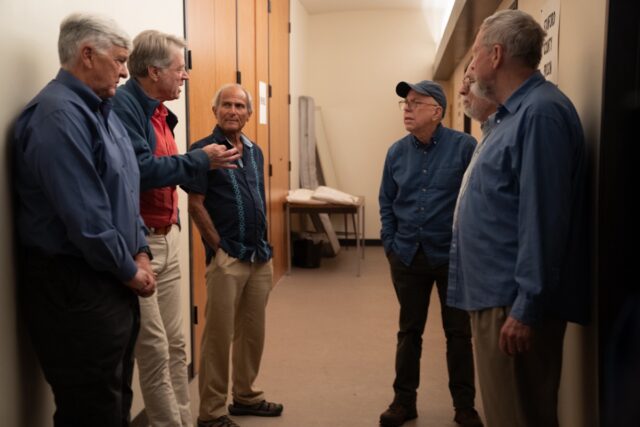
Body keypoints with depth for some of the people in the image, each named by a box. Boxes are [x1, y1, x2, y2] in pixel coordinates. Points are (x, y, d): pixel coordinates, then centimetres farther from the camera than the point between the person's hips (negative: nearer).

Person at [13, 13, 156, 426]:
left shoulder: (100, 110, 12)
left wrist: (139, 254, 5)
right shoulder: (58, 114, -20)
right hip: (74, 284, -10)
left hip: (112, 281, 10)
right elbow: (84, 217, -25)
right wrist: (129, 271, -12)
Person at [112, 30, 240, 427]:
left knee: (176, 344, 15)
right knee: (155, 349, 0)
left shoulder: (159, 112, 13)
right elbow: (141, 170, -25)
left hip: (167, 237, 9)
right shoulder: (122, 105, -15)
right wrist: (201, 160, -16)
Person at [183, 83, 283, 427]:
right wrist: (220, 248, -12)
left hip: (261, 256, 7)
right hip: (227, 257, -7)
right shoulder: (204, 150, -8)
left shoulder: (255, 152, 13)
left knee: (253, 331, 15)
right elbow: (196, 206, -11)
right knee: (219, 335, 1)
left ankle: (246, 395, 31)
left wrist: (263, 245, 12)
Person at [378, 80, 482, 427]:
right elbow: (386, 202, 11)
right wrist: (390, 243, 6)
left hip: (453, 256, -3)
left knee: (458, 332, 8)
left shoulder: (464, 146, -11)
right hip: (407, 256, 4)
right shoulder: (397, 152, 3)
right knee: (409, 331, 13)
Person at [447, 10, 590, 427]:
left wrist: (526, 308, -23)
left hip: (514, 300, -10)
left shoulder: (540, 112, -17)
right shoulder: (514, 114, 16)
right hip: (497, 294, 10)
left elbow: (543, 219, -23)